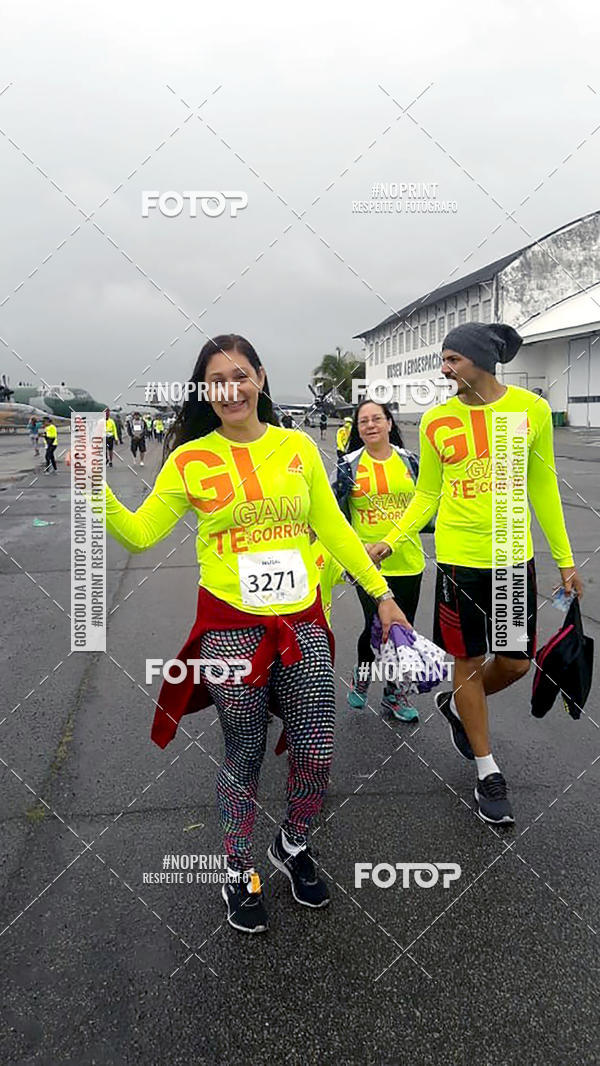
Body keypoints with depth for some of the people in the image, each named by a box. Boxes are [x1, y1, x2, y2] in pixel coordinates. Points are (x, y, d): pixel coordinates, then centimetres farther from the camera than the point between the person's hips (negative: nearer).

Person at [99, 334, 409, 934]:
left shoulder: (298, 447, 3)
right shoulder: (191, 459, -2)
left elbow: (334, 529, 9)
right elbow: (139, 533, -4)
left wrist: (382, 594, 8)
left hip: (302, 624, 2)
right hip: (231, 629, -2)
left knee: (316, 754, 5)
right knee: (244, 758, 9)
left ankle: (293, 847, 37)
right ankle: (239, 872, 35)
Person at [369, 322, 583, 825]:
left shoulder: (532, 409, -3)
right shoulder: (436, 421, -3)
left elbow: (543, 487, 5)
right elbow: (427, 496, 6)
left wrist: (565, 560, 8)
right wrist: (390, 541, -7)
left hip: (514, 558, 1)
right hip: (458, 559, -1)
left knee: (516, 662, 9)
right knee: (470, 662, 7)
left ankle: (457, 705, 41)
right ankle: (488, 772, 25)